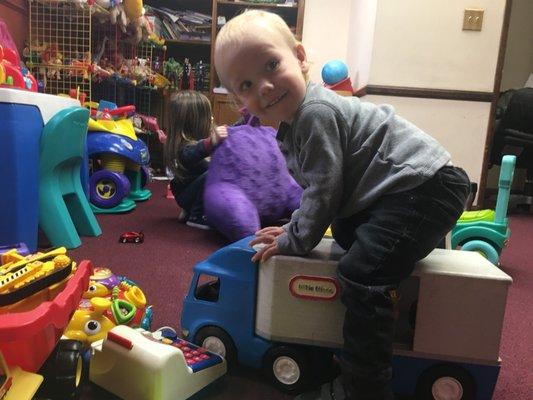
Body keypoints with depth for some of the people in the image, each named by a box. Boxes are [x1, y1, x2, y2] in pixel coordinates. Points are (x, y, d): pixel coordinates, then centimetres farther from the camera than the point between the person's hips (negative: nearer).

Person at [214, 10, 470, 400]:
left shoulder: (315, 111, -20)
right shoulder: (295, 122, 12)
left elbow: (324, 189, -18)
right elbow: (320, 187, 20)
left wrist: (293, 239, -8)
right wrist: (298, 227, 13)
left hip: (424, 187, -11)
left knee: (361, 274, -20)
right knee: (346, 233, 31)